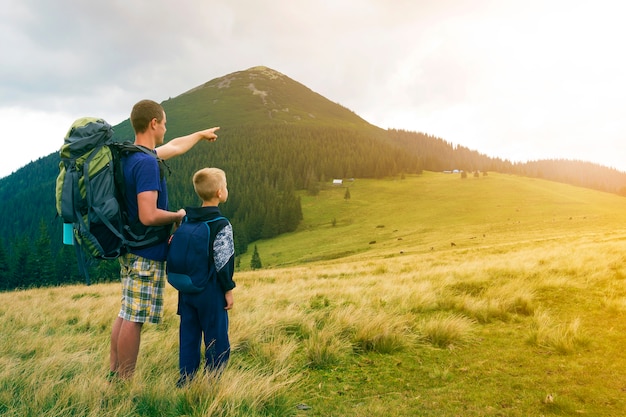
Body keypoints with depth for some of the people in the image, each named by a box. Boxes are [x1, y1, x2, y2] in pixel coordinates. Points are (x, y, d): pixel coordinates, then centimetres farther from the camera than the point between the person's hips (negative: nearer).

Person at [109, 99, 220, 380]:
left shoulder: (129, 156, 10)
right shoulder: (146, 163, -20)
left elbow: (174, 147, 27)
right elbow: (148, 216, -27)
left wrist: (201, 134, 41)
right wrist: (178, 216, -9)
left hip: (129, 249, 10)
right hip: (146, 253, -10)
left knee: (126, 314, 17)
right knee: (134, 319, 0)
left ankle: (114, 375, 28)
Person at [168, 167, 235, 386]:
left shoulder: (186, 221, 5)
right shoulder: (221, 225, -15)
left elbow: (176, 255, 9)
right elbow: (223, 262, -15)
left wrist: (183, 285, 16)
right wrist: (228, 290, -6)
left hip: (186, 291, 7)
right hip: (210, 293, -6)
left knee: (189, 337, 14)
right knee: (216, 340, 5)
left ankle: (185, 381, 21)